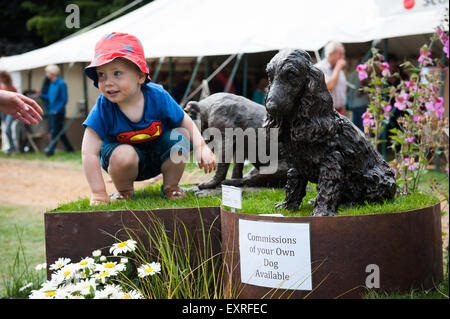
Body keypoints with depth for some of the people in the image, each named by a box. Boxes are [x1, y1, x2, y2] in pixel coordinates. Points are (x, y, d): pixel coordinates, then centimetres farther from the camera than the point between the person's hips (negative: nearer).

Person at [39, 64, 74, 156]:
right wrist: (41, 95, 5)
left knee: (55, 131, -9)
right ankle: (69, 147, 21)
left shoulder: (61, 84, -13)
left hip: (58, 112, -9)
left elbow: (64, 99, -15)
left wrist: (57, 110, -19)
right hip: (51, 111, 9)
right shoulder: (51, 83, 14)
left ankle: (50, 150, -10)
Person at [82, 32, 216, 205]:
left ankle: (170, 187, 1)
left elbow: (184, 121, -6)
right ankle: (124, 191, -1)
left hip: (159, 156, 2)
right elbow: (89, 153, -27)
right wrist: (99, 194, -31)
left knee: (178, 138, -25)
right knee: (124, 154, -34)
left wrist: (201, 147, -22)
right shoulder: (103, 108, -26)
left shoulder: (157, 97, -21)